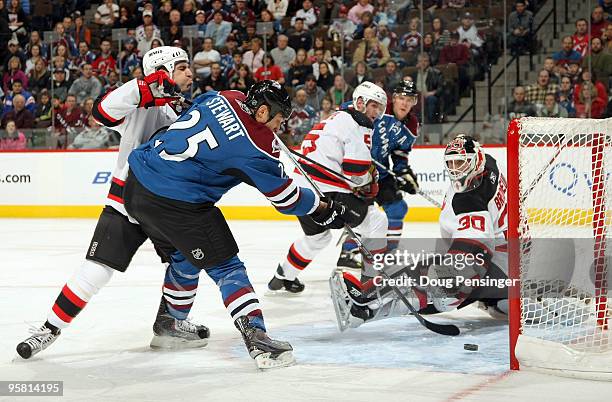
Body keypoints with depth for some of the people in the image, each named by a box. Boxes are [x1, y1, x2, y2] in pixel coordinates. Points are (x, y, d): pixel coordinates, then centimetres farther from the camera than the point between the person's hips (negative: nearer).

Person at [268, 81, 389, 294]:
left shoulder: (337, 118, 24)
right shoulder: (357, 125, -7)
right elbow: (358, 171, -14)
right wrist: (370, 188, 5)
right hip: (327, 191, -10)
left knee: (317, 236, 31)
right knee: (376, 222, 1)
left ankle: (283, 277, 41)